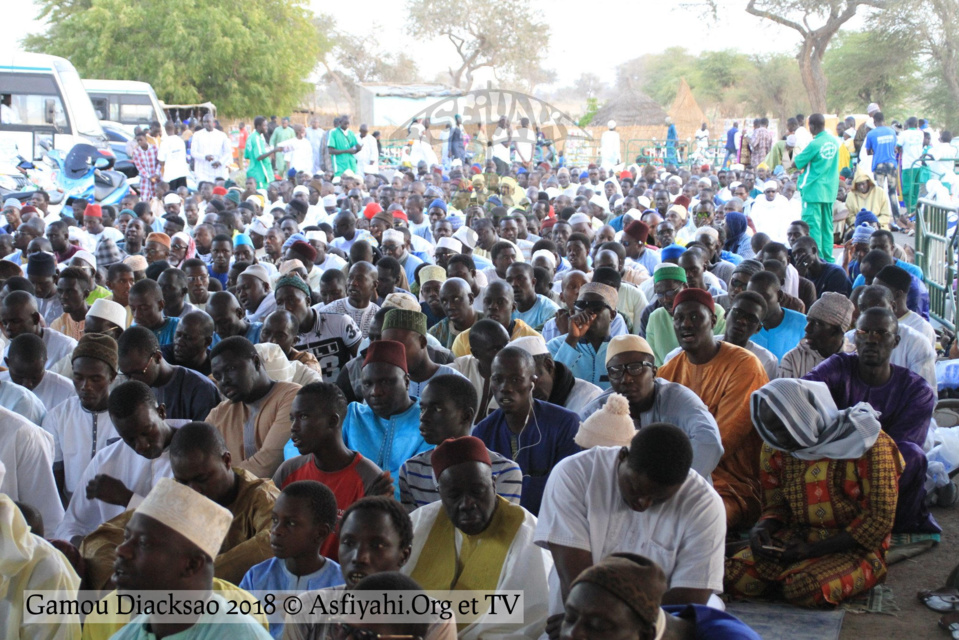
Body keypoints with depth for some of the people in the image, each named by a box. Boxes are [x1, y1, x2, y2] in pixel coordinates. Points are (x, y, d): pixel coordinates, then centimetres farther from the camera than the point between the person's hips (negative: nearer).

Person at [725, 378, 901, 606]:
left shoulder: (868, 444, -13)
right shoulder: (775, 448, 4)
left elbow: (879, 521, -13)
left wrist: (813, 550, -18)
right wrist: (763, 528, -11)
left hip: (852, 549, -5)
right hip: (795, 538, 5)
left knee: (805, 590, -34)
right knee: (733, 577, -19)